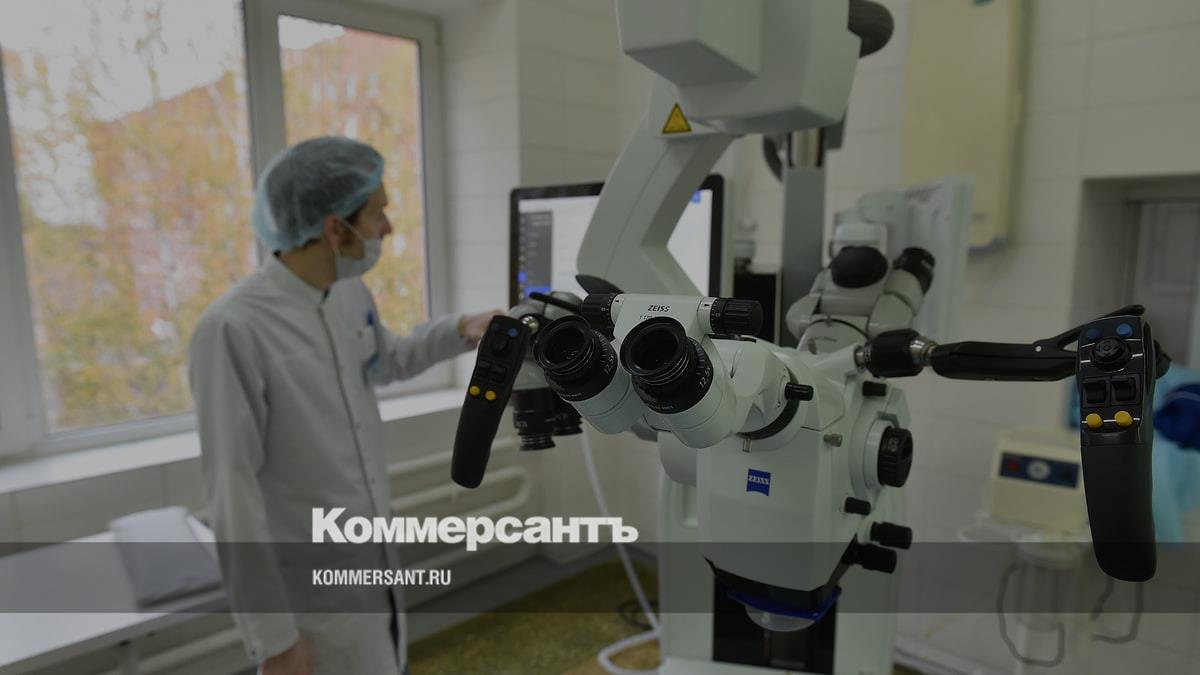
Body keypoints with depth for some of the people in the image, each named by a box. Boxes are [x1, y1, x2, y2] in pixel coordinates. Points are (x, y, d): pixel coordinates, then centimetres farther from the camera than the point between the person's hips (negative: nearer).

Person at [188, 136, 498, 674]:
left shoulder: (350, 293, -2)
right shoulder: (233, 330, -26)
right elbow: (232, 495, -23)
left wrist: (460, 330, 4)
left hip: (371, 562, 8)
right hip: (310, 595, -7)